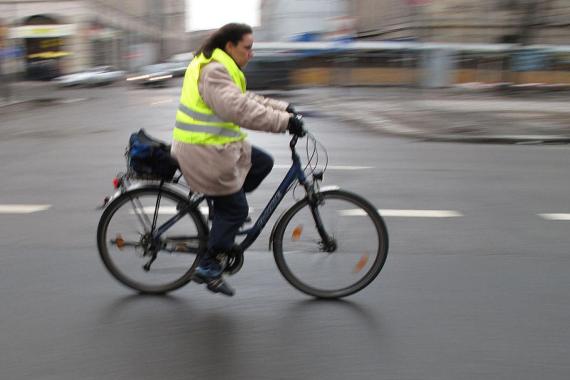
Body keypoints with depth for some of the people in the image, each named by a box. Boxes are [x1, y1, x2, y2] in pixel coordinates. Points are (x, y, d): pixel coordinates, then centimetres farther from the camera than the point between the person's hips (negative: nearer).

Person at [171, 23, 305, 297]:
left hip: (218, 145, 10)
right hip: (203, 152, -10)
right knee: (235, 210, -1)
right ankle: (208, 268, 9)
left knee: (263, 163, 12)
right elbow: (240, 109, -33)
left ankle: (220, 206, 15)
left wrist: (284, 108, 7)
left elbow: (246, 99, 17)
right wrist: (284, 121, -35)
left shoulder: (220, 69, 14)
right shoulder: (213, 72, -20)